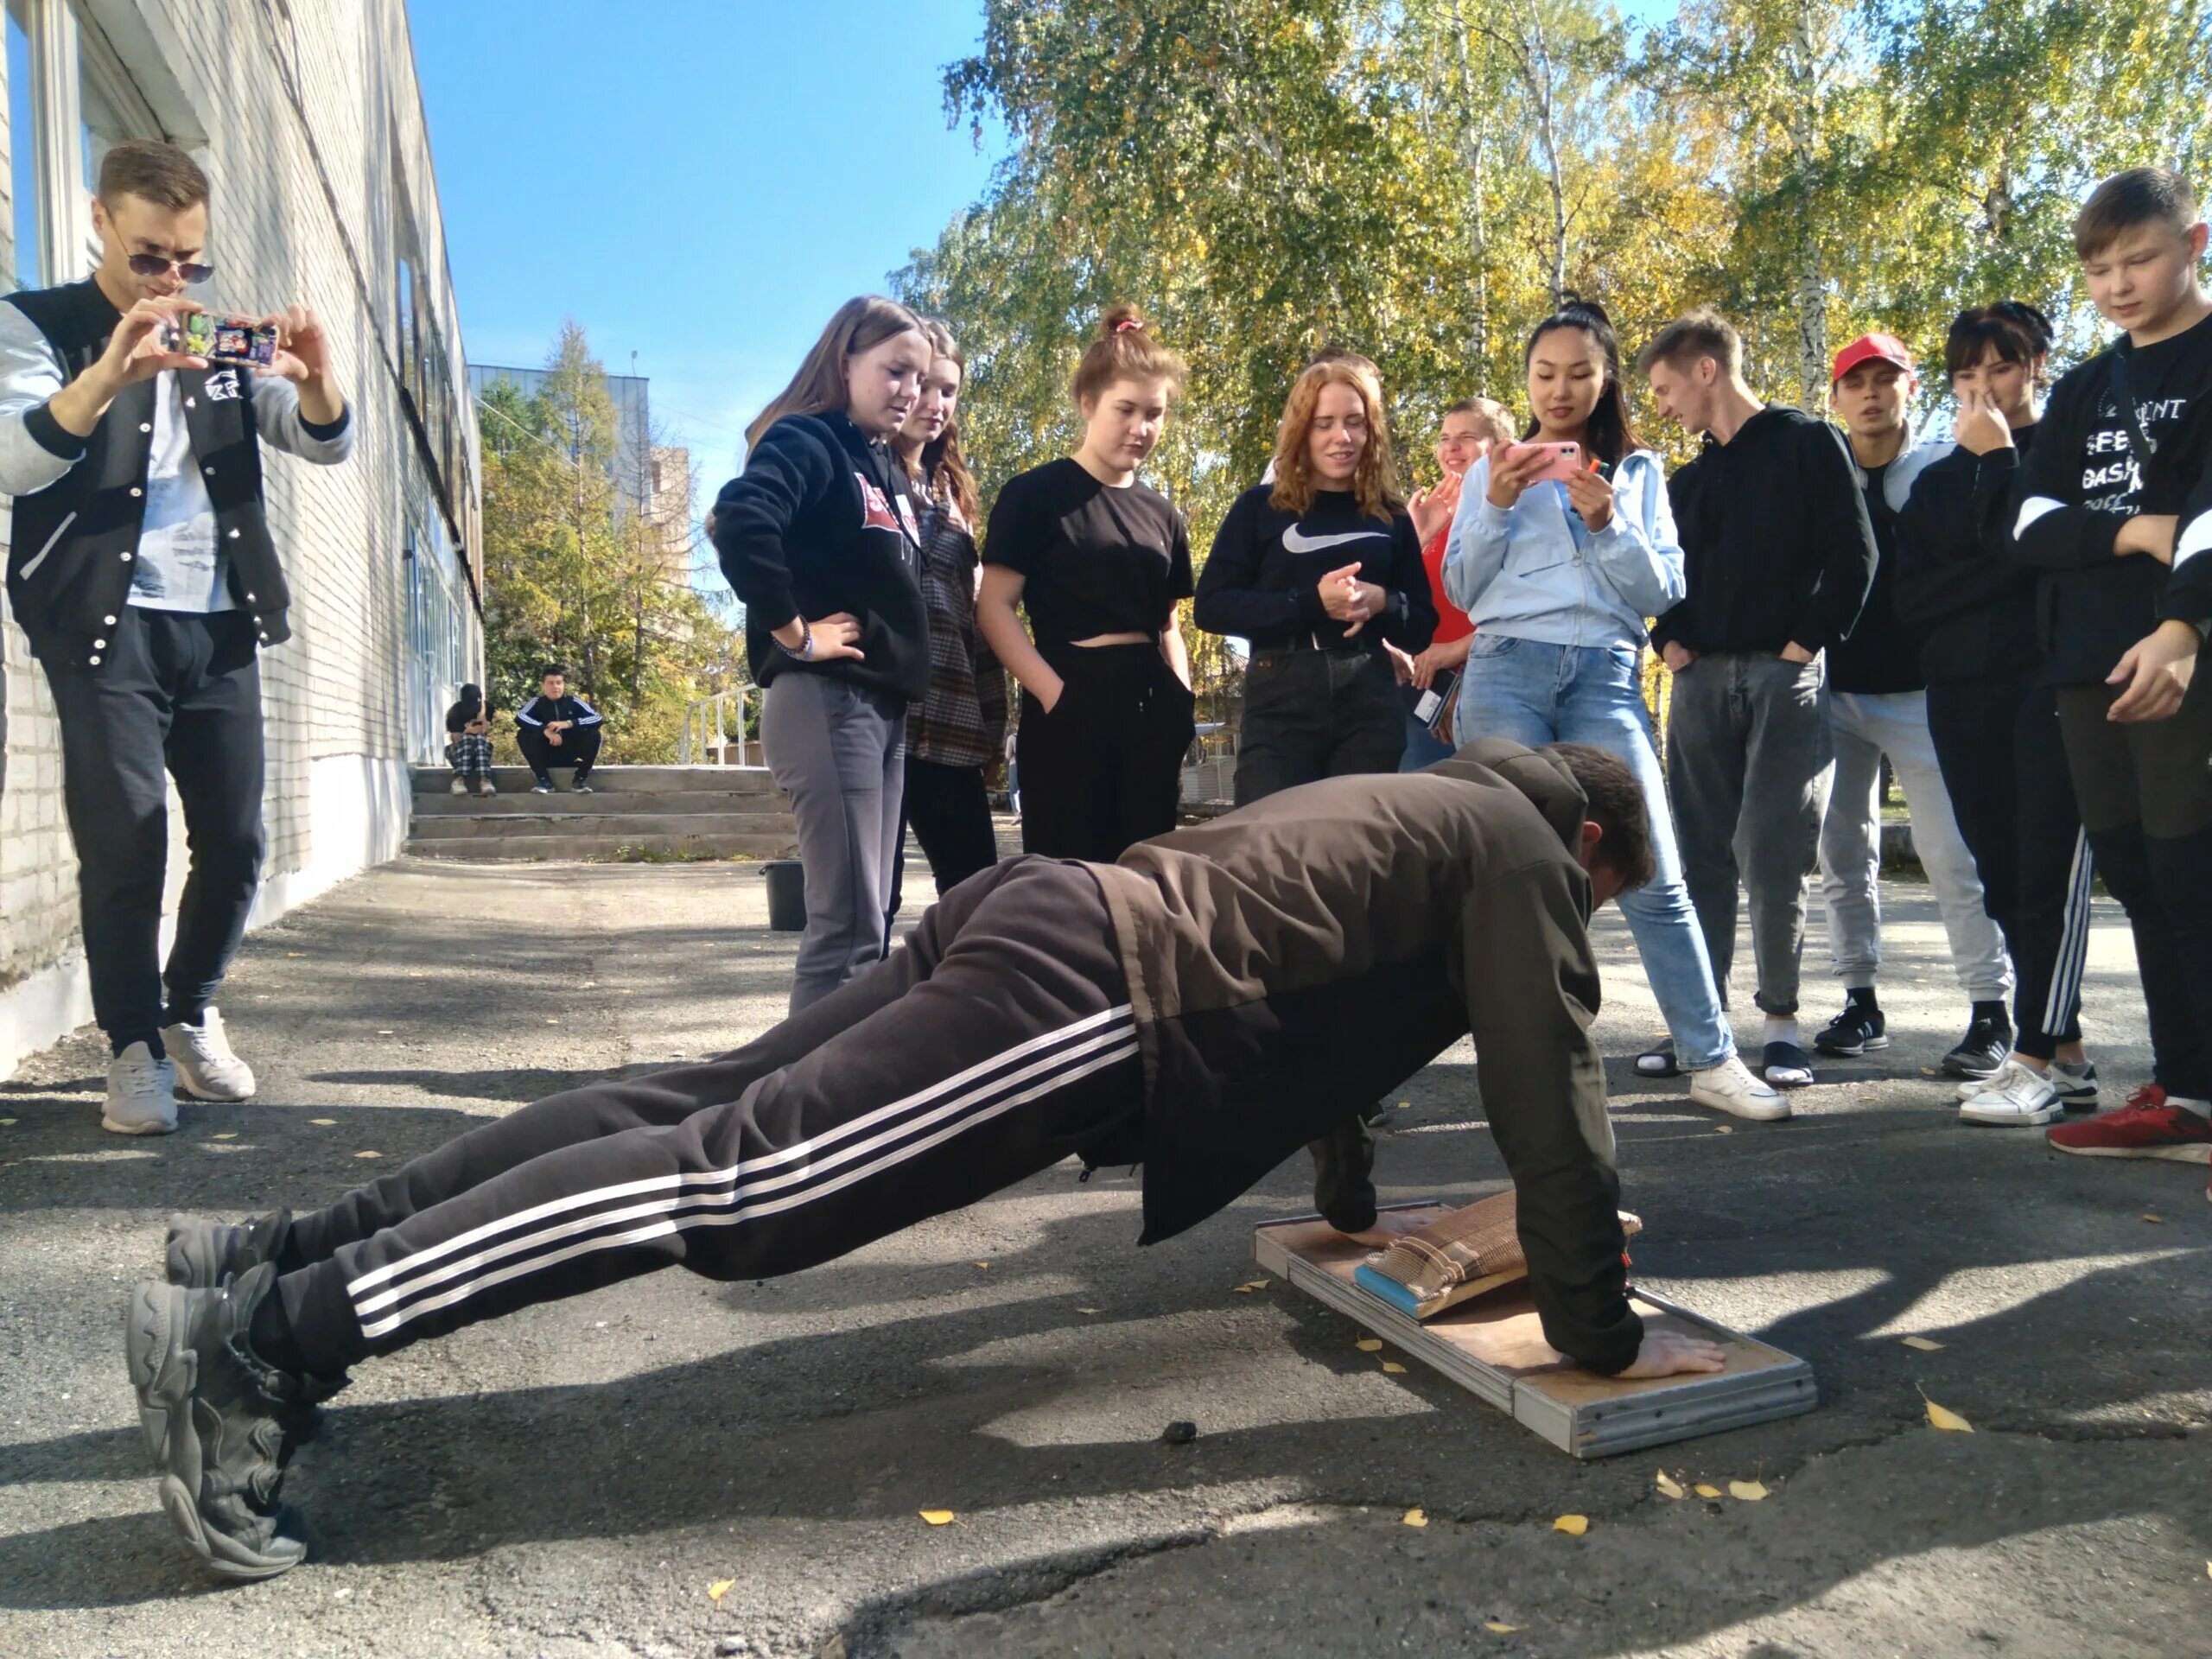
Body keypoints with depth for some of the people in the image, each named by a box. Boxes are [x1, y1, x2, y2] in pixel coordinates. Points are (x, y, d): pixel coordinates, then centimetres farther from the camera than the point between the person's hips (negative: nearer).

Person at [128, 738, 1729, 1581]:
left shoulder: (1408, 804, 35)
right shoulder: (1520, 845, 9)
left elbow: (1324, 1004, 44)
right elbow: (1553, 1101, 1)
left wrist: (1353, 1208, 50)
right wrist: (1603, 1334, 10)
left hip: (1042, 919, 9)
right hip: (1089, 998, -9)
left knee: (698, 1110, 4)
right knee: (739, 1177, -15)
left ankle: (271, 1255, 6)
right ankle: (265, 1335, -16)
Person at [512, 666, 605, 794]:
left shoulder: (574, 702, -1)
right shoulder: (536, 703, -1)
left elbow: (598, 719, -14)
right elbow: (519, 717, -21)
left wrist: (568, 723, -26)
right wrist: (545, 730, -34)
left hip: (571, 755, 0)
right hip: (546, 756, 0)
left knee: (594, 734, -21)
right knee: (523, 735, -22)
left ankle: (580, 780, -19)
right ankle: (544, 780, -23)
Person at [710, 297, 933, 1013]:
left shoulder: (885, 470, 19)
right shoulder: (806, 441, -7)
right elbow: (740, 524, -27)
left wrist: (905, 661, 10)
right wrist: (794, 633, -19)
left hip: (882, 704, 9)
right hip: (825, 700, -9)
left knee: (867, 920, 12)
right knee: (848, 926, -10)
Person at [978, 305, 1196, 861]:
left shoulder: (1162, 514, 15)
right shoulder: (1036, 493, -2)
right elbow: (994, 606, -7)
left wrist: (1183, 703, 6)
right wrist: (1054, 693, -16)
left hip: (1150, 711, 6)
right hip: (1072, 707, -5)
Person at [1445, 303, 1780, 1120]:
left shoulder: (1638, 471, 15)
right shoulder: (1496, 468, 16)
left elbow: (1662, 592, 7)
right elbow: (1461, 591, 9)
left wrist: (1607, 523, -9)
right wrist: (1495, 507, -6)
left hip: (1606, 675, 0)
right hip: (1506, 670, 1)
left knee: (1655, 876, -7)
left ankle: (1711, 1059, -2)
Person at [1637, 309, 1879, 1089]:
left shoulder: (1807, 442, 2)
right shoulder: (1687, 480, 19)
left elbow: (1854, 551, -5)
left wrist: (1810, 640, -10)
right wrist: (1668, 637, 5)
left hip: (1785, 675, -5)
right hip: (1702, 679, 5)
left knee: (1773, 857, -7)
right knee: (1702, 854, 4)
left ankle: (1782, 1021, 3)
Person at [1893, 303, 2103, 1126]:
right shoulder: (1936, 480, 18)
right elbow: (1911, 595, 7)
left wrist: (2000, 458, -5)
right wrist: (1998, 569, -6)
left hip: (2050, 685, -5)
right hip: (1962, 695, 5)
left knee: (2049, 873, -10)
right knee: (2003, 880, 4)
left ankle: (2037, 1060, -9)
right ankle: (2066, 1053, 13)